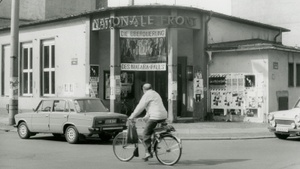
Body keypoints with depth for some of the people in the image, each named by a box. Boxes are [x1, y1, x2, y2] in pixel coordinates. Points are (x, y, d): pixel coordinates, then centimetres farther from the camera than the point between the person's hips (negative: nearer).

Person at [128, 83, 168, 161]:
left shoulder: (147, 95, -3)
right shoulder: (155, 94, 26)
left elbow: (140, 107, -5)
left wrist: (132, 116, 2)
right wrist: (146, 116, 34)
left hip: (156, 116, -9)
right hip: (163, 116, 9)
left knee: (146, 134, -5)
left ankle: (148, 152, -11)